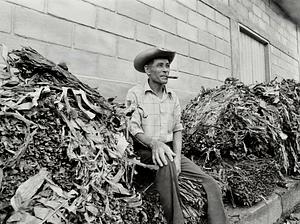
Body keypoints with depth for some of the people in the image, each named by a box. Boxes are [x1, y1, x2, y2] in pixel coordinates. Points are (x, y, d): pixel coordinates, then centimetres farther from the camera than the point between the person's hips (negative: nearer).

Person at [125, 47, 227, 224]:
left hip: (171, 150, 5)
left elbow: (177, 130, 9)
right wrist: (154, 142, -28)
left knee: (212, 186, -12)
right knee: (166, 163, -38)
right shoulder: (135, 94, -2)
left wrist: (177, 157, -7)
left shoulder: (173, 97, 13)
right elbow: (133, 129, -9)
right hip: (145, 151, -4)